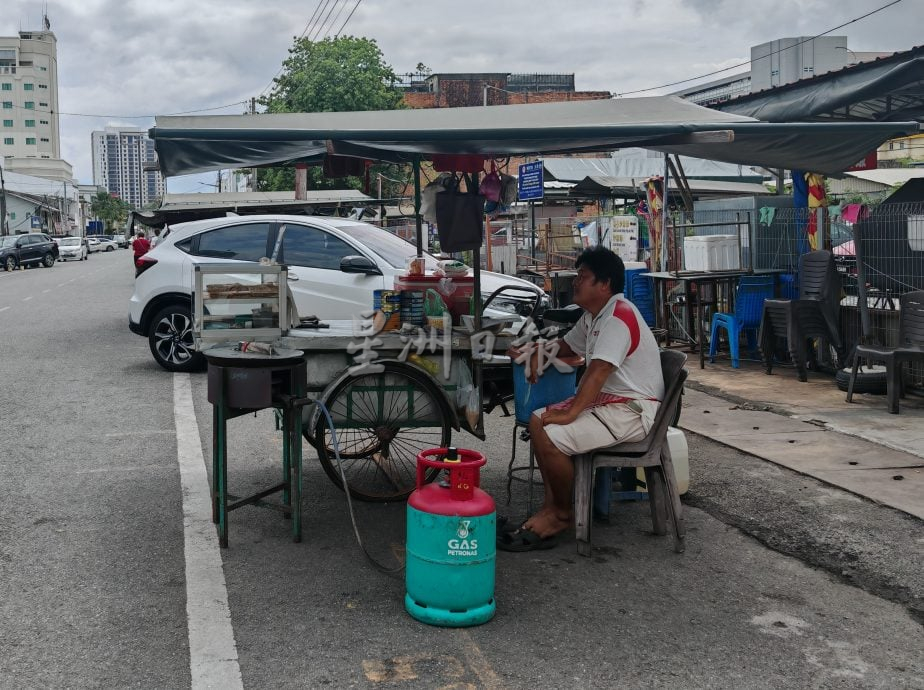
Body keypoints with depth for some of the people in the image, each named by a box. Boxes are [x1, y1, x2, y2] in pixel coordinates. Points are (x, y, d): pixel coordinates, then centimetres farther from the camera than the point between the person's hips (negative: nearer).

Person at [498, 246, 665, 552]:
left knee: (551, 437, -23)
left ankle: (562, 514, -1)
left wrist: (571, 412, -31)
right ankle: (552, 504, 7)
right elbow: (569, 345, 30)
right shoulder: (593, 316, 13)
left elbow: (599, 369, -29)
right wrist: (542, 350, 8)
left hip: (633, 409, -11)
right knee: (537, 421, 6)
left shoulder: (618, 317, -20)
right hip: (606, 400, 11)